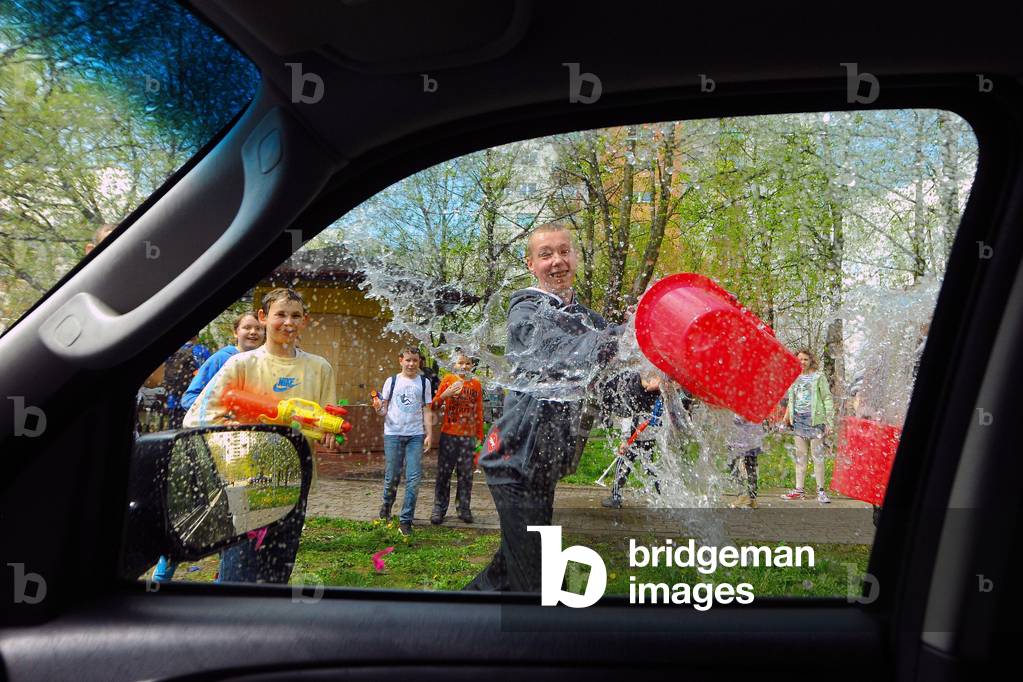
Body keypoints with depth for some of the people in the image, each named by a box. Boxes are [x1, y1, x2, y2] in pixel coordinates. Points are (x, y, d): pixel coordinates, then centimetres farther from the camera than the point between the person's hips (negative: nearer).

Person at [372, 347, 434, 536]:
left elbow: (427, 410, 8)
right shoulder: (391, 381, 5)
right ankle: (386, 507, 32)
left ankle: (405, 520, 4)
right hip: (393, 434, 0)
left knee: (413, 479, -5)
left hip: (416, 435, 1)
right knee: (391, 477, 4)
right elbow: (384, 409, 7)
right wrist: (378, 408, -16)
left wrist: (429, 434, 1)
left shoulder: (424, 382, 8)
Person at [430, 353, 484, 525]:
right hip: (448, 434, -2)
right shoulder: (448, 380, 2)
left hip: (468, 436, 2)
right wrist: (445, 394, -19)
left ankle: (464, 509, 14)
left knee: (466, 474, 5)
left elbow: (479, 412, 11)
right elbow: (434, 406, 0)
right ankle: (439, 509, 9)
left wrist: (480, 437, 8)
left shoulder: (476, 384, 8)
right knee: (443, 473, 2)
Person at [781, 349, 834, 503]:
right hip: (798, 420, 5)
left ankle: (820, 490, 3)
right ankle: (798, 490, 12)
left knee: (817, 455, -3)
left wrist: (829, 419, -9)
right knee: (800, 456, 8)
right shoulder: (795, 378, 13)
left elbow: (827, 398, -2)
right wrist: (787, 414, 12)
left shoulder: (818, 377, 0)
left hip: (814, 420, -5)